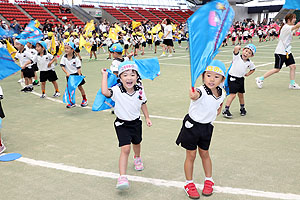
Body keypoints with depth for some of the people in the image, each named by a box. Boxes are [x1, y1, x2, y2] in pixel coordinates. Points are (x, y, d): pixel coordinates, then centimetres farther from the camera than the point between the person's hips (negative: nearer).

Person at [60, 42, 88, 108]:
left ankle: (84, 99, 24)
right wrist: (67, 73, -18)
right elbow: (62, 66, -6)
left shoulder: (76, 59, -13)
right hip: (69, 75, 3)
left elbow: (78, 68, -11)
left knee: (80, 87, 6)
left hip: (76, 74, -3)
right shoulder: (64, 57, -5)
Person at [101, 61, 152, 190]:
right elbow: (105, 92, -44)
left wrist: (147, 118, 10)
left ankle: (137, 158, 60)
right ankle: (122, 177, -13)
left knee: (136, 143, 27)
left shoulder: (139, 90, -12)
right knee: (125, 148, -17)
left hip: (136, 121, 4)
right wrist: (105, 75, -35)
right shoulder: (117, 90, -24)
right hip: (122, 123, -4)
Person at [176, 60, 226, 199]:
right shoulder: (201, 91, -28)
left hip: (207, 127, 5)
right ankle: (189, 184, 24)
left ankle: (209, 181, 38)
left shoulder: (222, 93, -6)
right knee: (191, 155, 6)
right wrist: (193, 95, -75)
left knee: (204, 153, 19)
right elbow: (196, 95, -56)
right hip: (192, 126, -4)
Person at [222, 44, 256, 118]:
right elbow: (236, 48, -32)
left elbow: (253, 69, 22)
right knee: (232, 94, -12)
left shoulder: (249, 63, 2)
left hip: (241, 79, 5)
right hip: (232, 78, -5)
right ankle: (226, 110, -7)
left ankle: (242, 108, 35)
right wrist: (238, 48, -13)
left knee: (240, 94, 15)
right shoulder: (237, 56, -12)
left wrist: (248, 74, 10)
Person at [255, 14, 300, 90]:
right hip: (280, 52, -9)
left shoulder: (290, 27, 10)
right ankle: (260, 79, 8)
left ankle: (292, 84, 7)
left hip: (287, 51, 9)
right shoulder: (286, 27, -19)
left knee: (293, 66, 0)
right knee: (277, 69, -3)